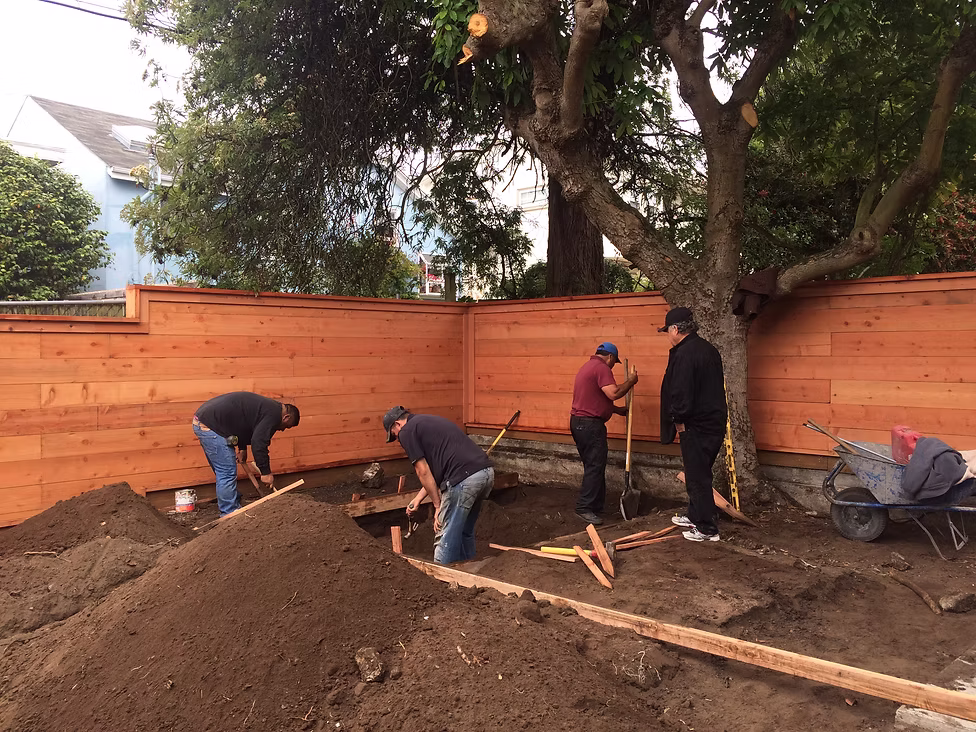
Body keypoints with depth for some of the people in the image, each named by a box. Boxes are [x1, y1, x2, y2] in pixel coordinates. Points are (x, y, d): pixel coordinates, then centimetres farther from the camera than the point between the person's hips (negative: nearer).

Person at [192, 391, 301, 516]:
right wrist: (266, 472, -13)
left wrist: (242, 448, 31)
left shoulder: (267, 406, 19)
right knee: (227, 474, -5)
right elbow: (259, 442, -20)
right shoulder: (274, 414, -12)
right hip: (211, 425, -11)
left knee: (223, 473, 18)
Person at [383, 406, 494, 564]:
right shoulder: (430, 421, 30)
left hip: (464, 478, -9)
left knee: (446, 537, 4)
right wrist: (417, 499, 37)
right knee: (465, 531, 24)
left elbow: (423, 472, 1)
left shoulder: (406, 432, 5)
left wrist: (438, 505, 8)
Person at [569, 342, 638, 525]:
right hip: (590, 424, -10)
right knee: (595, 467, -6)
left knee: (593, 466, 15)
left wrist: (617, 410, 26)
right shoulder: (602, 368, -11)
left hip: (578, 421, 10)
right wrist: (630, 381, -8)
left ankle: (596, 505, 21)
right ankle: (585, 507, -6)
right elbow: (613, 393, -22)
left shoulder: (588, 366, 22)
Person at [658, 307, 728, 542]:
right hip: (715, 421, 10)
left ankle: (707, 529, 6)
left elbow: (681, 392, -23)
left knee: (698, 477, -1)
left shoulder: (684, 354, -19)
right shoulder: (709, 349, 12)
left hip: (696, 426, -10)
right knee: (699, 472, 21)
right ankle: (694, 516, 35)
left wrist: (679, 420, -8)